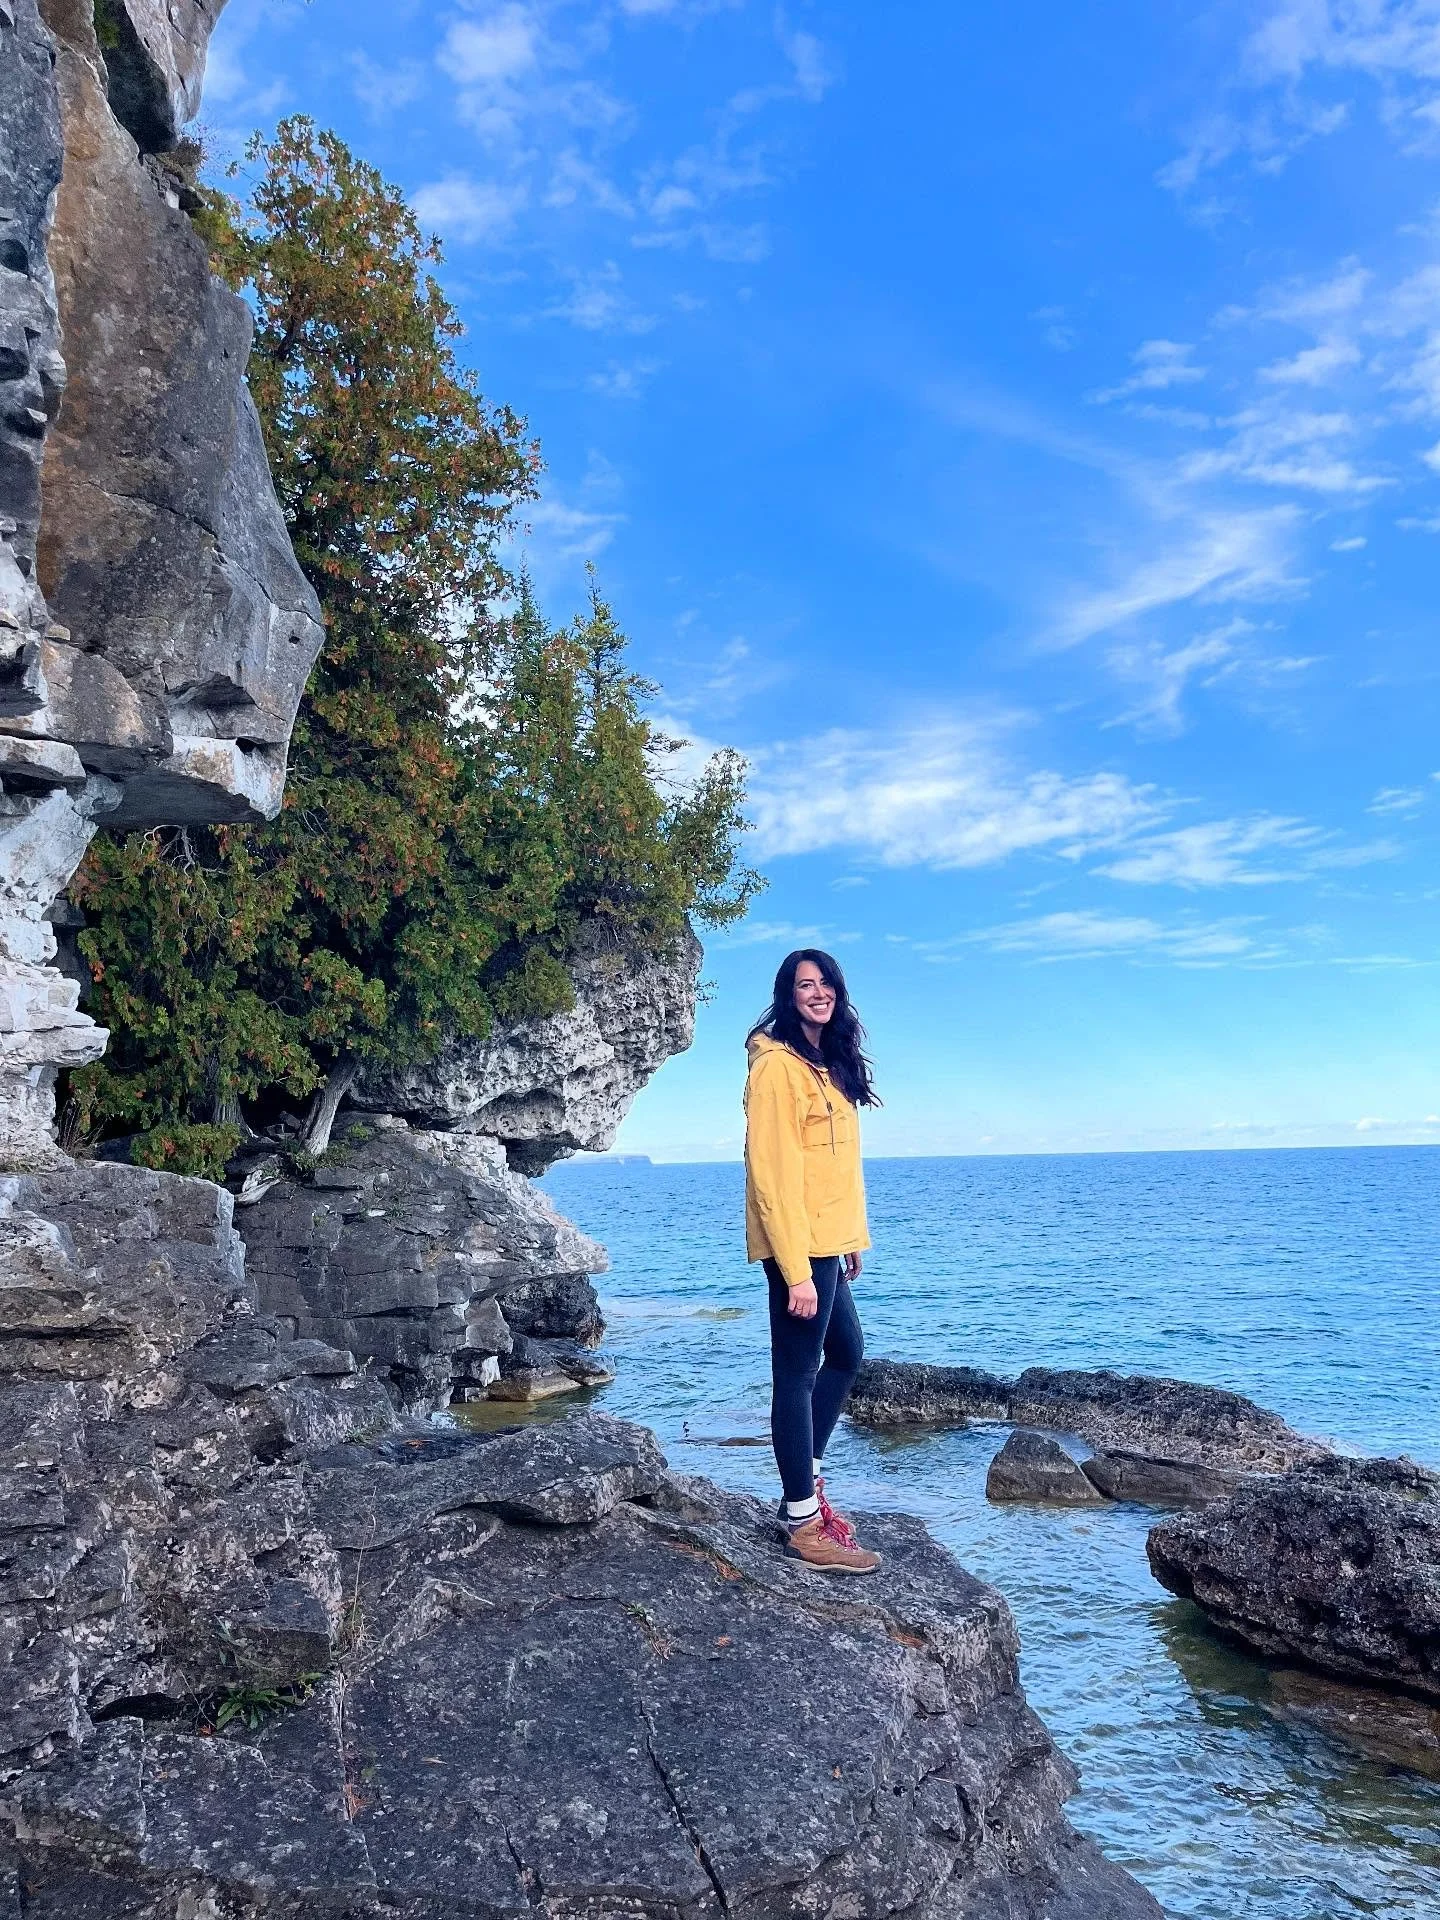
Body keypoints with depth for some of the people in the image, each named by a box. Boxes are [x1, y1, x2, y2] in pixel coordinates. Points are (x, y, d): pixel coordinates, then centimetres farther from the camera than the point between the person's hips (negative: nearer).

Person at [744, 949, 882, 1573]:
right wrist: (796, 1271, -22)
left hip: (827, 1242, 10)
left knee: (846, 1352, 20)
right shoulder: (777, 1066, -16)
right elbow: (773, 1173, -20)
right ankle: (804, 1525, 10)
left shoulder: (828, 1064, 13)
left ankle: (807, 1482, 33)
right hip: (796, 1246, -10)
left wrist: (851, 1239, 16)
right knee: (797, 1374, -1)